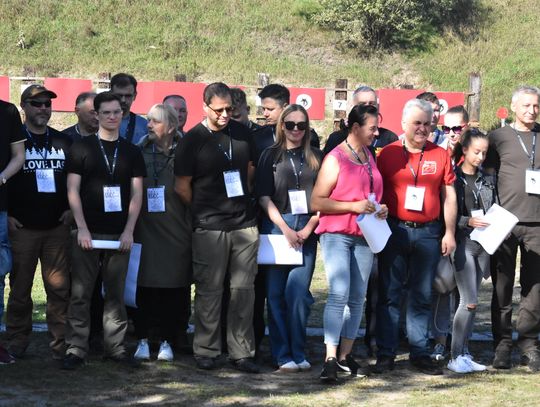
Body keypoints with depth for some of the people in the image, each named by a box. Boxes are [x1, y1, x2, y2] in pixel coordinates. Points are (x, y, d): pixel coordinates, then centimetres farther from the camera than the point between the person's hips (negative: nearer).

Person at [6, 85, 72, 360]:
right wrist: (6, 216, -6)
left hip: (57, 227, 2)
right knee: (20, 288, 3)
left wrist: (71, 209, 7)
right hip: (22, 228, -2)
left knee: (59, 287, -2)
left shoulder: (63, 142, 12)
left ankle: (61, 345, 3)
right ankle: (17, 345, 11)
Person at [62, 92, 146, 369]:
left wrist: (128, 231, -4)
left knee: (116, 293, 6)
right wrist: (82, 229, -10)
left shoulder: (131, 152, 10)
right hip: (87, 233, -2)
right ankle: (76, 349, 0)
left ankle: (115, 347, 12)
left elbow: (137, 193, 6)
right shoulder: (81, 149, 3)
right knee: (80, 293, -3)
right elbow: (73, 191, -2)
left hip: (120, 234, 2)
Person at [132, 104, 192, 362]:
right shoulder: (140, 153, 7)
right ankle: (142, 340, 11)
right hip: (145, 232, 1)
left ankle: (166, 342, 12)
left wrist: (191, 228, -1)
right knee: (144, 288, 1)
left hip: (176, 234, -1)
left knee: (173, 290, 2)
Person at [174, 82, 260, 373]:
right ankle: (206, 351, 9)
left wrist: (244, 200, 14)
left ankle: (242, 352, 10)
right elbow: (182, 186, 1)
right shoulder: (192, 140, -4)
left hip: (244, 223, 4)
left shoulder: (242, 133, 9)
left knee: (243, 289, 4)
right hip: (209, 228, -4)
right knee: (209, 291, 0)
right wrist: (202, 212, 6)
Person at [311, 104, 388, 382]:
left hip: (364, 237, 7)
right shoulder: (335, 159, -6)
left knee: (357, 298, 6)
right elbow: (316, 202, -10)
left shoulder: (369, 157, 15)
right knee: (339, 294, -17)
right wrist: (353, 206, -17)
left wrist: (380, 209, 7)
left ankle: (345, 356, 13)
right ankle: (330, 360, -19)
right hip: (337, 234, -7)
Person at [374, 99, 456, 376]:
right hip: (394, 230, -1)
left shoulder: (440, 155, 6)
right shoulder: (388, 153, 2)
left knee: (422, 296, 7)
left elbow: (449, 196, 8)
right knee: (389, 294, 1)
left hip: (428, 233, 1)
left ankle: (420, 353, 12)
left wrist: (449, 233, 4)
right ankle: (385, 353, 5)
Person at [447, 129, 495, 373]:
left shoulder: (488, 179, 12)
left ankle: (463, 353, 14)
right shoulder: (453, 177, -4)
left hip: (483, 244, 5)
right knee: (470, 302, -10)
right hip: (463, 242, -5)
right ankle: (456, 357, -3)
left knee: (470, 302, 9)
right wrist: (468, 221, -18)